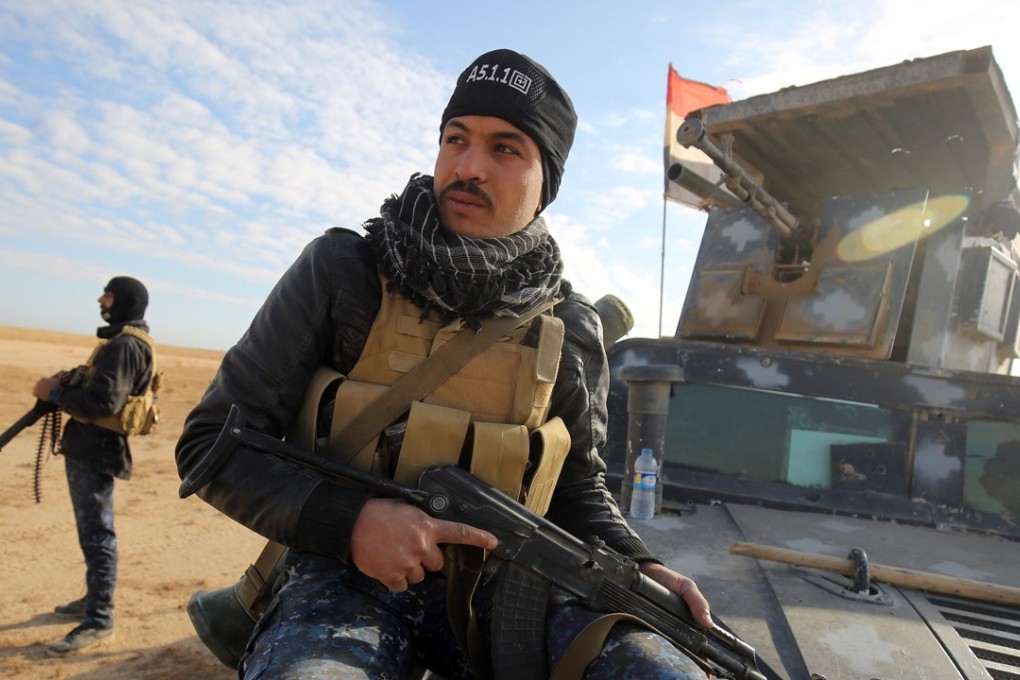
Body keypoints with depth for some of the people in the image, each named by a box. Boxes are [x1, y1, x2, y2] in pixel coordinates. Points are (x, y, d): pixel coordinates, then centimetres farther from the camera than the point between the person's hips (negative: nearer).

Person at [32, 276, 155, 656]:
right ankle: (94, 599, 32)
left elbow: (105, 401, -27)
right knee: (92, 530, 19)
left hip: (95, 449, -11)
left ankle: (99, 621, 2)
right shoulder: (123, 340, 15)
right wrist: (65, 384, 3)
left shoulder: (124, 345, -19)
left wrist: (55, 393, -14)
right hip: (89, 446, 11)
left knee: (96, 534, -5)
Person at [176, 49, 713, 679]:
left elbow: (577, 483, 13)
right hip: (345, 574, -2)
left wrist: (638, 567, -7)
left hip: (498, 581, 3)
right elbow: (212, 440, -5)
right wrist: (347, 519, -21)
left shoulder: (571, 329, 0)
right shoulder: (341, 271, -7)